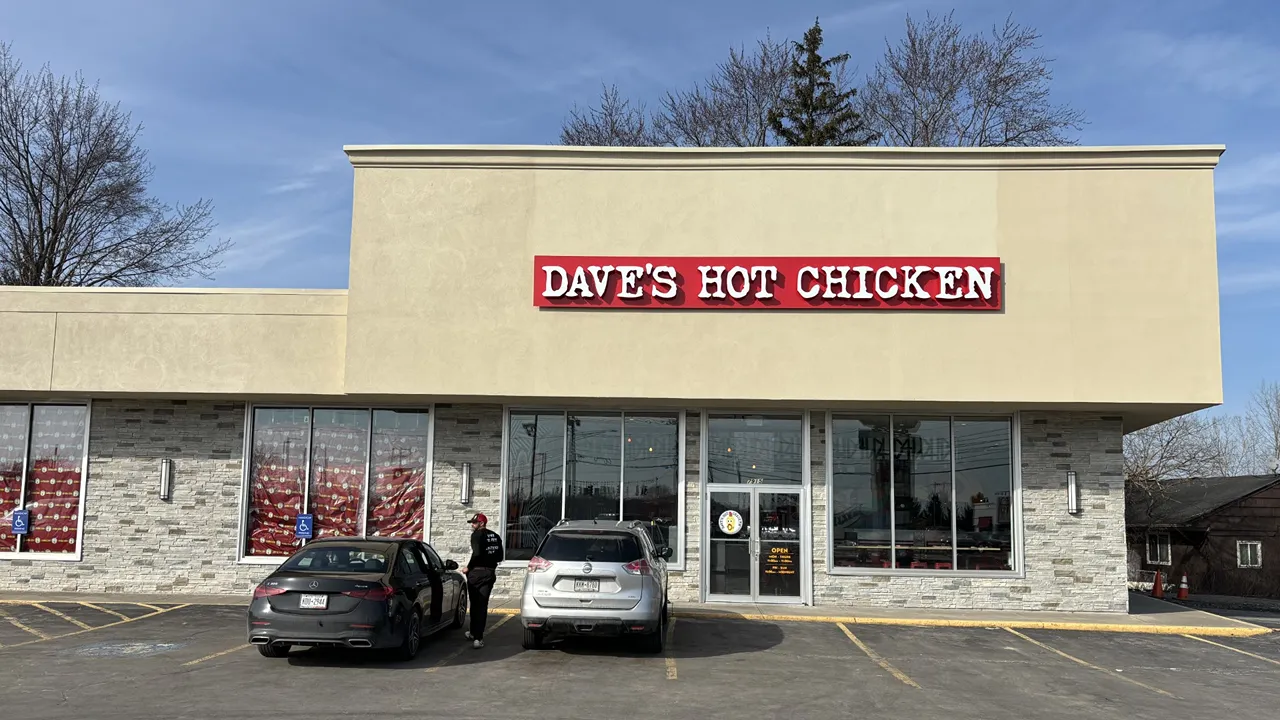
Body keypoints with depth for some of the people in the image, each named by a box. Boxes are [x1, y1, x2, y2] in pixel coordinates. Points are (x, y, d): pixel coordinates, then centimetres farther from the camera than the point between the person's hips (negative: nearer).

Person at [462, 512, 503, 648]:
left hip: (476, 572, -5)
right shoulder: (495, 536, 10)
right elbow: (500, 557, 10)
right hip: (490, 573, 5)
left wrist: (468, 567, -12)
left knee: (475, 604, 9)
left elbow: (476, 553, -22)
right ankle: (478, 637, 1)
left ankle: (475, 634, 19)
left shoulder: (477, 535, -9)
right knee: (483, 605, 6)